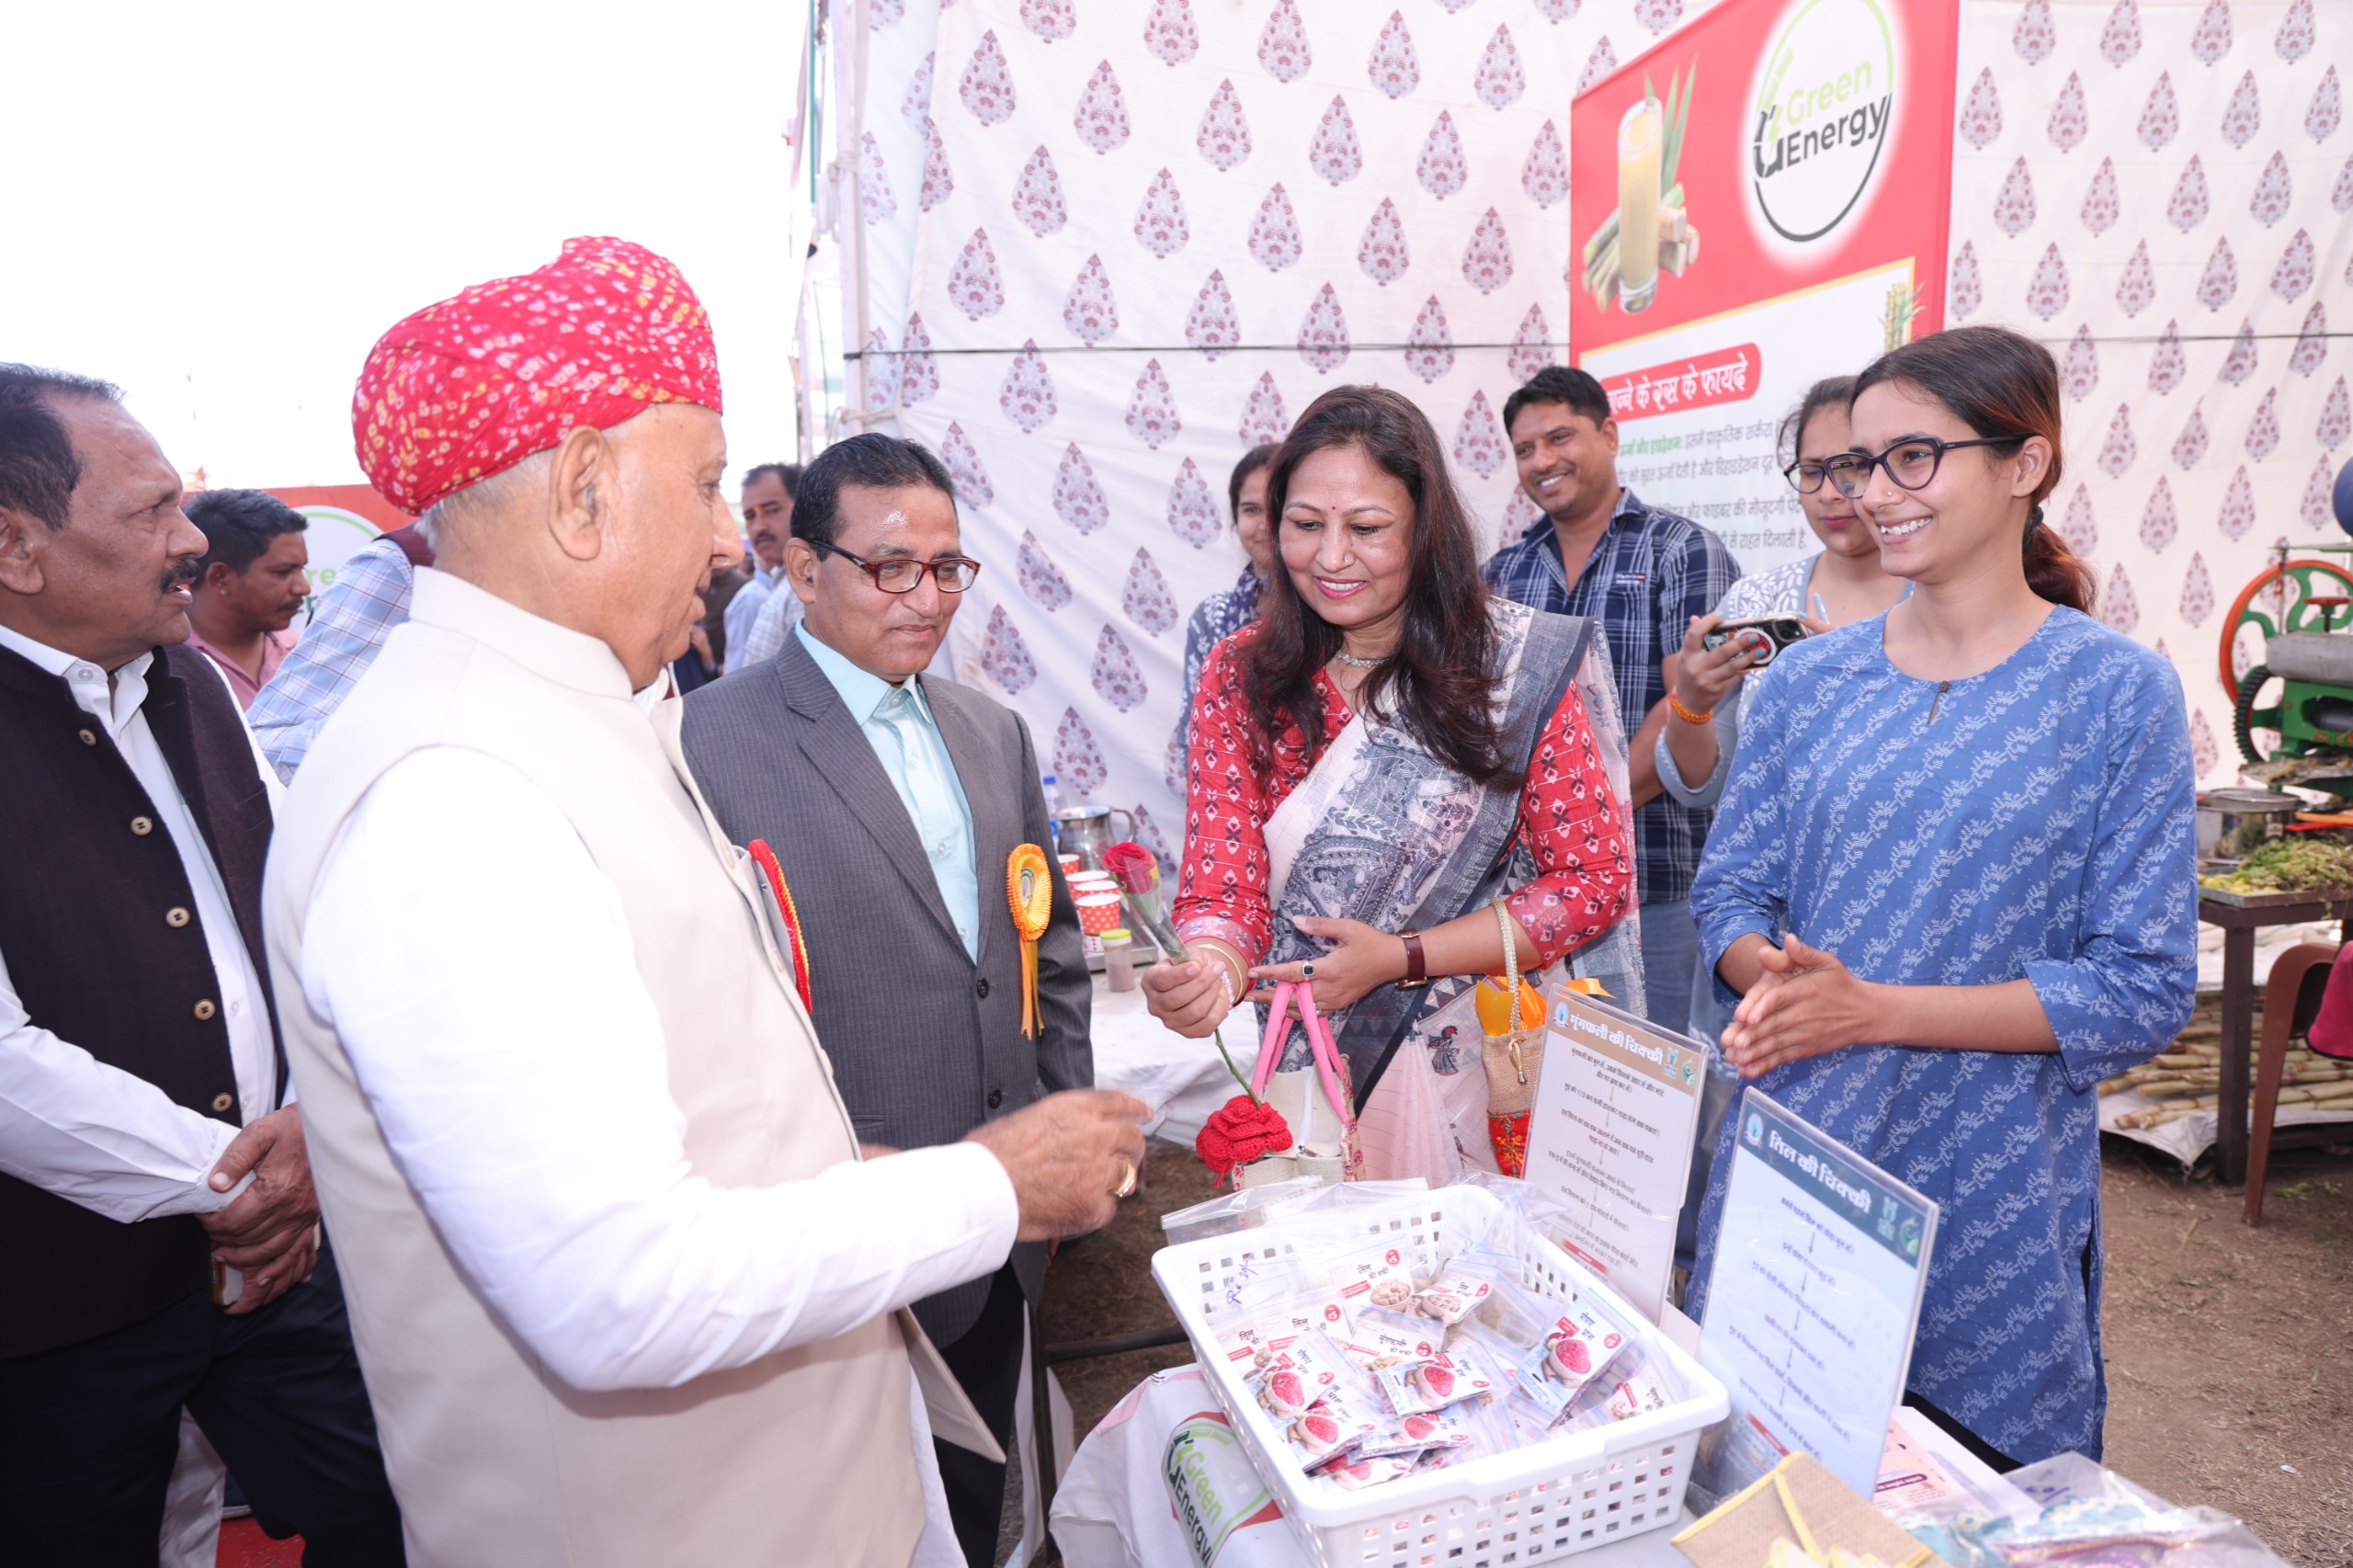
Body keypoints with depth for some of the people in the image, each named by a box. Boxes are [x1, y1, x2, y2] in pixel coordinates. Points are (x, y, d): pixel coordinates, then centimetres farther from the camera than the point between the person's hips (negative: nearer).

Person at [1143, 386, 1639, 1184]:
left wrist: (1401, 959, -17)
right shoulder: (1240, 675, -5)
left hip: (1488, 1074, -1)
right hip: (1306, 1079, 2)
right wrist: (1210, 969, -31)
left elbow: (1595, 880, -7)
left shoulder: (1527, 665, -10)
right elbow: (1224, 886, -8)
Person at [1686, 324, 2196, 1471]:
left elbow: (2145, 988, -9)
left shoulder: (2116, 691, -7)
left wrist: (1875, 1008, -18)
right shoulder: (1809, 679, 2)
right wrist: (1777, 976, -17)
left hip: (1990, 1192, -2)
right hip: (1788, 1159, 3)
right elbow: (1729, 894, 6)